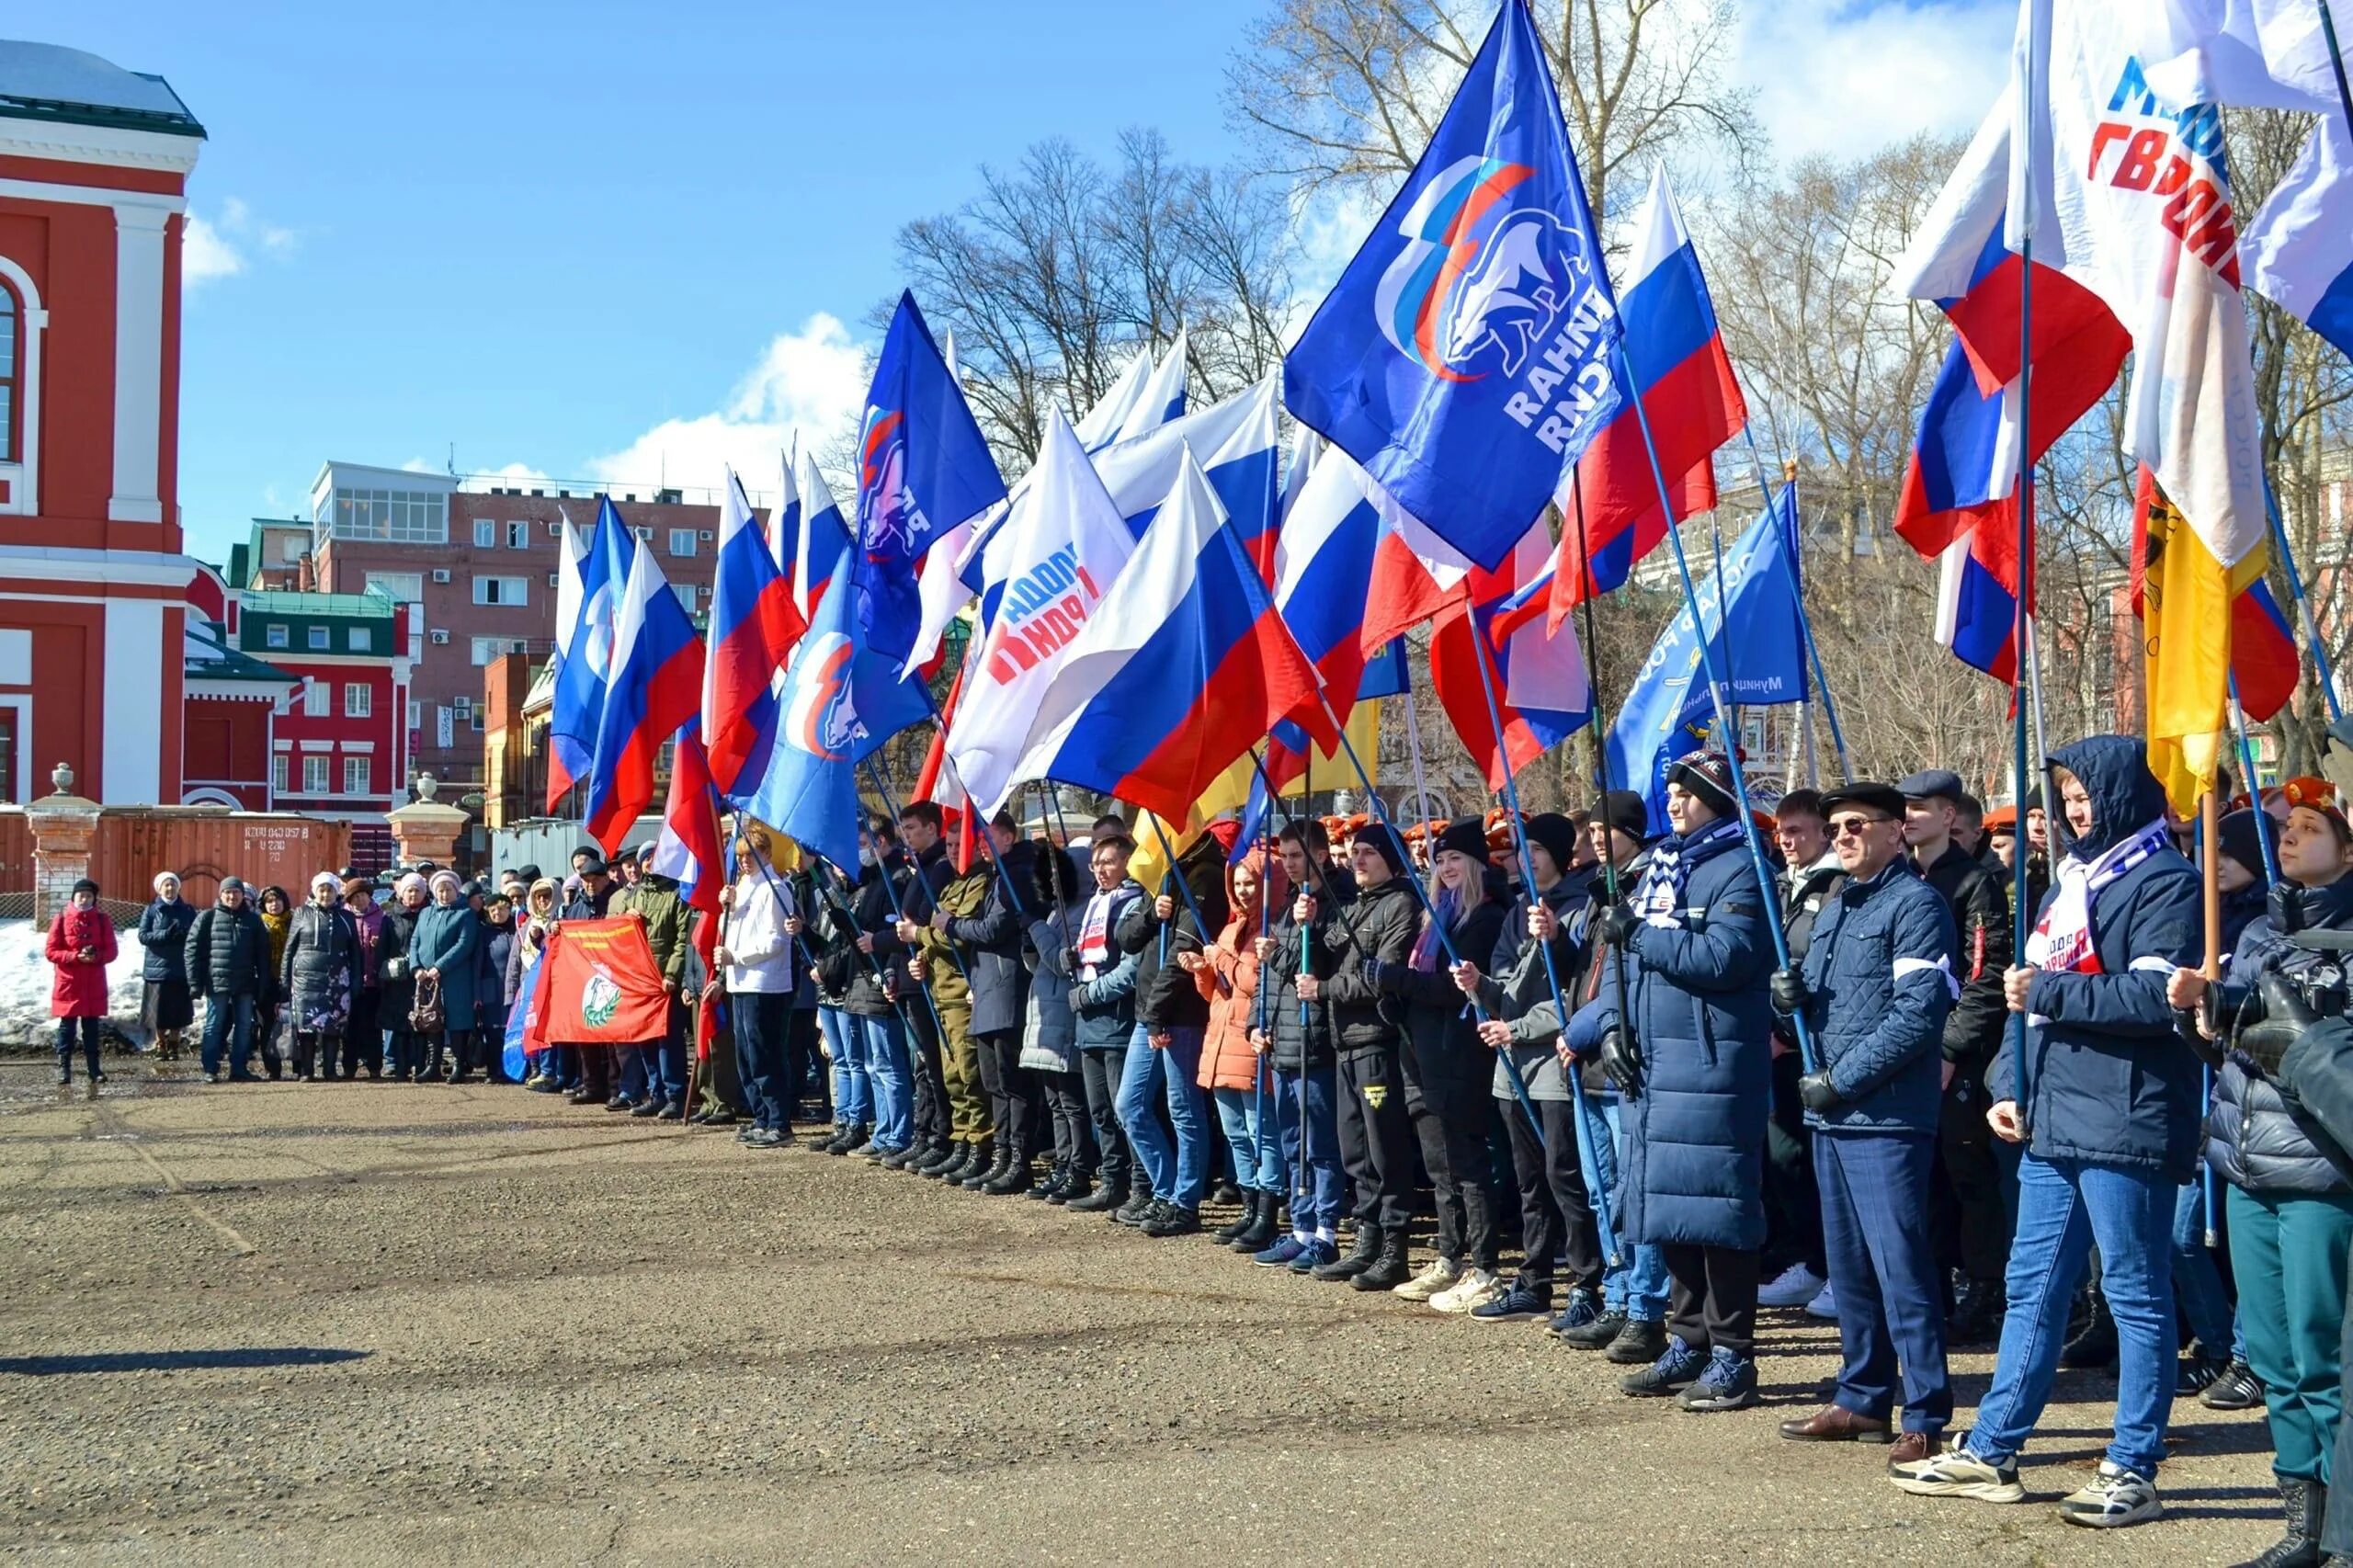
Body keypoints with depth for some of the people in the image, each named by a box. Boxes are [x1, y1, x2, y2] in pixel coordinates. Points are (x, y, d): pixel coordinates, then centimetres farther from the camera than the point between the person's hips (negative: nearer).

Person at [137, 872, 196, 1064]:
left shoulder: (188, 910, 8)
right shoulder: (151, 910, 4)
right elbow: (142, 936, -2)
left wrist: (183, 935, -16)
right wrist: (166, 935, -17)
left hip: (181, 968, 1)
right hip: (157, 967, -1)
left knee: (178, 1011, 1)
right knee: (159, 1011, -1)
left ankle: (174, 1047, 13)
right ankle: (160, 1046, 11)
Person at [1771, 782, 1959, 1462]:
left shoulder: (1915, 904, -9)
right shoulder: (1835, 908, 18)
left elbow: (1919, 1014, -17)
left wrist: (1841, 1080, -16)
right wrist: (1793, 997, 0)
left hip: (1888, 1116, -9)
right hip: (1831, 1113, 9)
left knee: (1900, 1265, -8)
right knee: (1849, 1265, 15)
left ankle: (1926, 1417, -2)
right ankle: (1862, 1399, 25)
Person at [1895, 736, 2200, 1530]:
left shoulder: (2162, 882, -7)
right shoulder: (2072, 877, 19)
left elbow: (2153, 998, -19)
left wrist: (2047, 991, -14)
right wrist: (2012, 1082, 12)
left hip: (2124, 1123, -8)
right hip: (2051, 1121, 9)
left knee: (2135, 1294, 1)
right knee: (2031, 1287, 12)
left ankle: (2132, 1471, 8)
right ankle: (1990, 1453, 19)